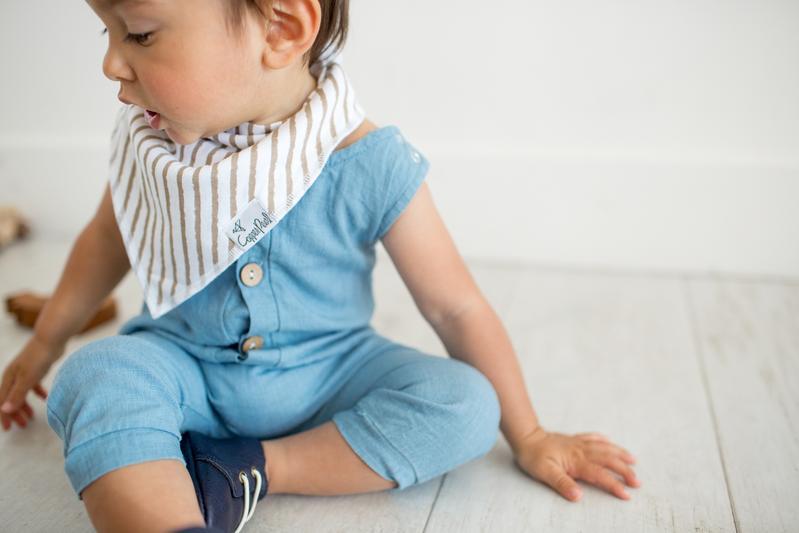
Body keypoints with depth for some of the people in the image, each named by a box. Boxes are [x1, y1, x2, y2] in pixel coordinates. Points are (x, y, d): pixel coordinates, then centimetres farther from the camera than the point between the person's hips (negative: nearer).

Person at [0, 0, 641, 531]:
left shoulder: (369, 165, -22)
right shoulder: (148, 137, -10)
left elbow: (456, 307, -12)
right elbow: (110, 235, 12)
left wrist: (528, 437, -3)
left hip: (326, 375, -1)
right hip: (185, 365, 2)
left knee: (465, 402, -23)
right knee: (95, 375, -27)